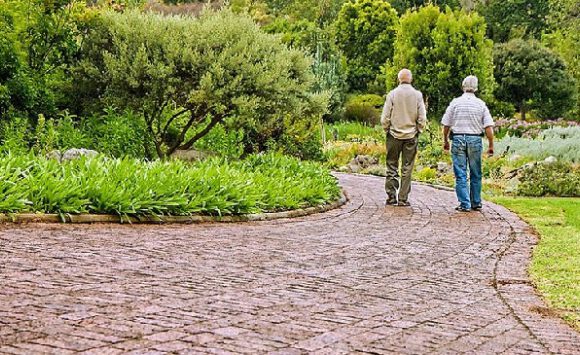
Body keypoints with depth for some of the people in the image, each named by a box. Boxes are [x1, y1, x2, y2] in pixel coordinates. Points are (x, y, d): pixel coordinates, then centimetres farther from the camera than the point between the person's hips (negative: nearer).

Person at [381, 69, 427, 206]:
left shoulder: (392, 94, -5)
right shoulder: (417, 95, -2)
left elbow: (385, 118, -5)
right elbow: (422, 118, -2)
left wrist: (387, 130, 10)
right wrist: (417, 131, 12)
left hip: (394, 134, -1)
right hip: (411, 137, 1)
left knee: (392, 167, 8)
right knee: (407, 168, 4)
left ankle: (391, 196, 6)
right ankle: (403, 199, 4)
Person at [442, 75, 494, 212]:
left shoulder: (455, 102, 1)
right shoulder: (481, 104, 2)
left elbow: (446, 125, 2)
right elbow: (488, 127, -2)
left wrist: (445, 141, 15)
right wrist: (491, 145, 4)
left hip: (458, 139, -1)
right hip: (475, 140, 1)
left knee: (461, 174, 2)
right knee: (476, 174, 12)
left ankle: (465, 204, -1)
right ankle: (476, 203, 18)